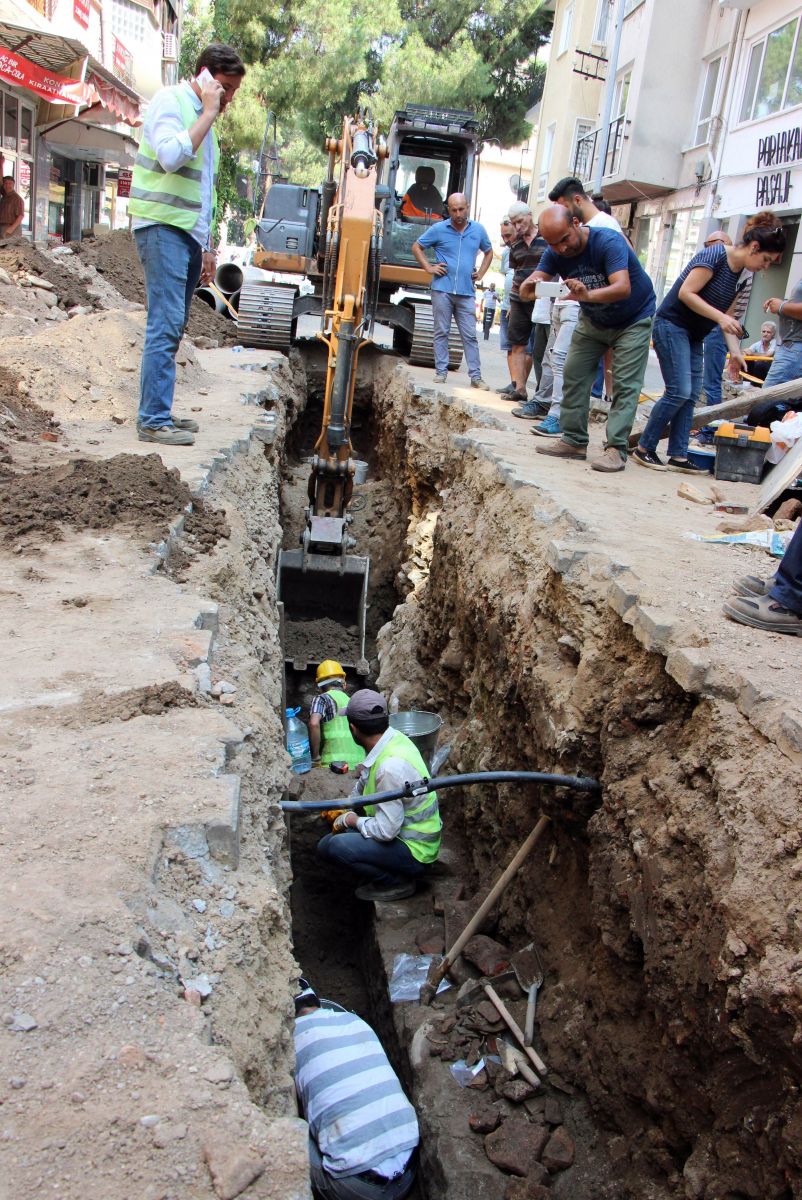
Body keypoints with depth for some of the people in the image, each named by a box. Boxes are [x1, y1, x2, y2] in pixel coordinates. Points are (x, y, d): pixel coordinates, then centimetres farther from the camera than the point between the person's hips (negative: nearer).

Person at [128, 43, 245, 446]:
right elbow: (171, 156, -21)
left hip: (189, 234, 9)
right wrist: (208, 114, -12)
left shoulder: (203, 118, 24)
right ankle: (153, 420, -15)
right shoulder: (170, 101, -3)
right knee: (165, 325, -15)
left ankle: (160, 414, 9)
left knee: (173, 327, 6)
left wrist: (207, 246, 24)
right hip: (163, 228, -9)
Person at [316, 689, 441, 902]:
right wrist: (346, 810, 14)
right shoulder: (394, 737, -3)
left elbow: (385, 831, -28)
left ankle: (397, 883, -5)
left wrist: (352, 820, -11)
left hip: (414, 850, -9)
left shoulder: (391, 767, -31)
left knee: (330, 846, -23)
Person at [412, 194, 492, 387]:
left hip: (466, 292, 1)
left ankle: (475, 376, 2)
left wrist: (481, 273, 11)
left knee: (470, 335, 1)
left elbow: (489, 252, 24)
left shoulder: (478, 230, 8)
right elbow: (416, 247, 10)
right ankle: (441, 372, 10)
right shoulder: (438, 229, 1)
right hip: (442, 290, -1)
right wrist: (429, 268, 0)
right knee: (441, 332, 3)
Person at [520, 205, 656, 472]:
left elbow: (623, 287, -45)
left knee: (625, 384, -14)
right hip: (592, 320, 6)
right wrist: (530, 285, -48)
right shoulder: (556, 254, -14)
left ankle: (616, 449, -18)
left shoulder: (608, 242, -31)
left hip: (634, 320, -6)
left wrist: (588, 295, -63)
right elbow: (526, 290, -23)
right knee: (574, 375, 0)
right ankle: (574, 441, 4)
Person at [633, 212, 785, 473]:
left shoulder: (740, 275, 9)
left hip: (693, 336, 9)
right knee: (679, 392, -15)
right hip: (672, 326, -9)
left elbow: (727, 315, 12)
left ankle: (678, 456, 4)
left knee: (691, 396, 3)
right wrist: (720, 318, -25)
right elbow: (685, 293, -21)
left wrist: (735, 351, 1)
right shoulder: (716, 255, -16)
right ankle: (644, 449, -5)